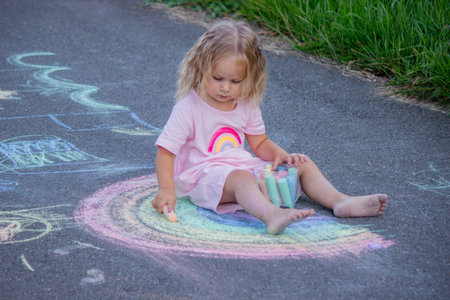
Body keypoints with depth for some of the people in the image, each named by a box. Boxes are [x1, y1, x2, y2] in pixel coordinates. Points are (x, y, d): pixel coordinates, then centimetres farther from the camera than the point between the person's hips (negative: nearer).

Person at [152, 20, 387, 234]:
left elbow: (259, 143, 19)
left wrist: (280, 154, -4)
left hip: (245, 167, 8)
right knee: (240, 179, -40)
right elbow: (165, 153, -13)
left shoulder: (246, 106, 8)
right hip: (205, 174, -8)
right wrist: (167, 190, -27)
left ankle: (340, 201, -14)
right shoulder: (188, 109, -11)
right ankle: (272, 215, -67)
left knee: (303, 164, 3)